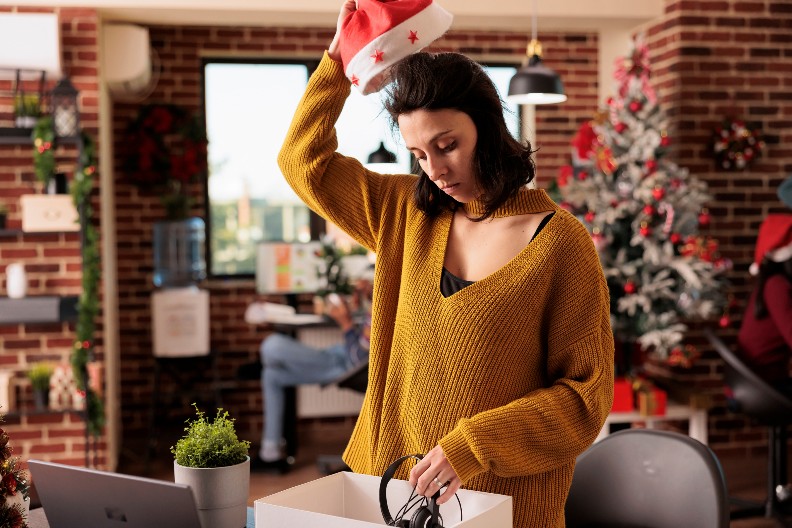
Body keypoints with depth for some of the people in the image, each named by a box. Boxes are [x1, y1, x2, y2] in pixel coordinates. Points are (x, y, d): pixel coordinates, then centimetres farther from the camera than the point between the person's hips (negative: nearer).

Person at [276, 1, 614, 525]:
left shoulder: (560, 243, -13)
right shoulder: (407, 214, 3)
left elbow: (586, 395, -12)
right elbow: (305, 162, 11)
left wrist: (472, 446, -21)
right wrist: (338, 59, 3)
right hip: (396, 482, 5)